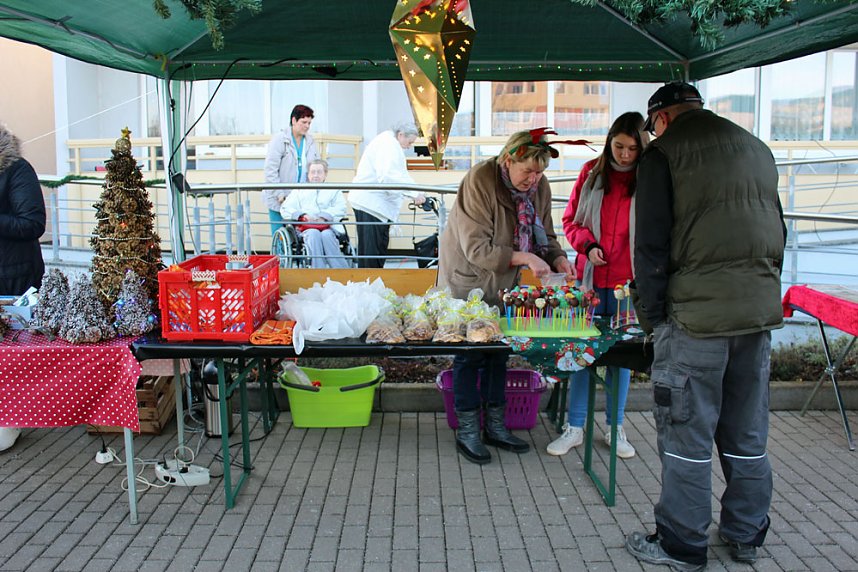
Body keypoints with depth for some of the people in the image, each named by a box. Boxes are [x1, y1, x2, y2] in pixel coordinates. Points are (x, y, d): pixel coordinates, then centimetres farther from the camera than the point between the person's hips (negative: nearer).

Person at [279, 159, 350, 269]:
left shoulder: (334, 191, 28)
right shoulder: (299, 191, 30)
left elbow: (340, 208, 8)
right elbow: (285, 208, 15)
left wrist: (324, 216, -11)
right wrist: (302, 215, -5)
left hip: (328, 227, 0)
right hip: (306, 228, 0)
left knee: (326, 235, -37)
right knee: (314, 234, -36)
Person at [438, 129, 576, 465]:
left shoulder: (539, 187, -7)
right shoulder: (479, 181, -26)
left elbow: (546, 236, 4)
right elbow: (477, 249, -30)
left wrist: (558, 259, -17)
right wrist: (524, 258, -37)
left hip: (504, 283, 6)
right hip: (467, 278, -6)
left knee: (497, 351, 12)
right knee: (469, 353, -1)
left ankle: (495, 427, 24)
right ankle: (467, 432, 13)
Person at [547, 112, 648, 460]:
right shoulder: (592, 172, 4)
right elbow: (571, 220, 11)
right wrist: (587, 244, -8)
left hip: (628, 280, -1)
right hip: (591, 276, 1)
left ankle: (614, 427, 23)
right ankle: (575, 428, 14)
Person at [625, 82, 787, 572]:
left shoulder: (663, 153, -4)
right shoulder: (758, 149, 15)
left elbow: (651, 244, -9)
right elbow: (778, 233, 19)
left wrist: (653, 312, -1)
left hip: (698, 311, -6)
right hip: (761, 309, 7)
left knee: (687, 432, 4)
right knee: (748, 432, 16)